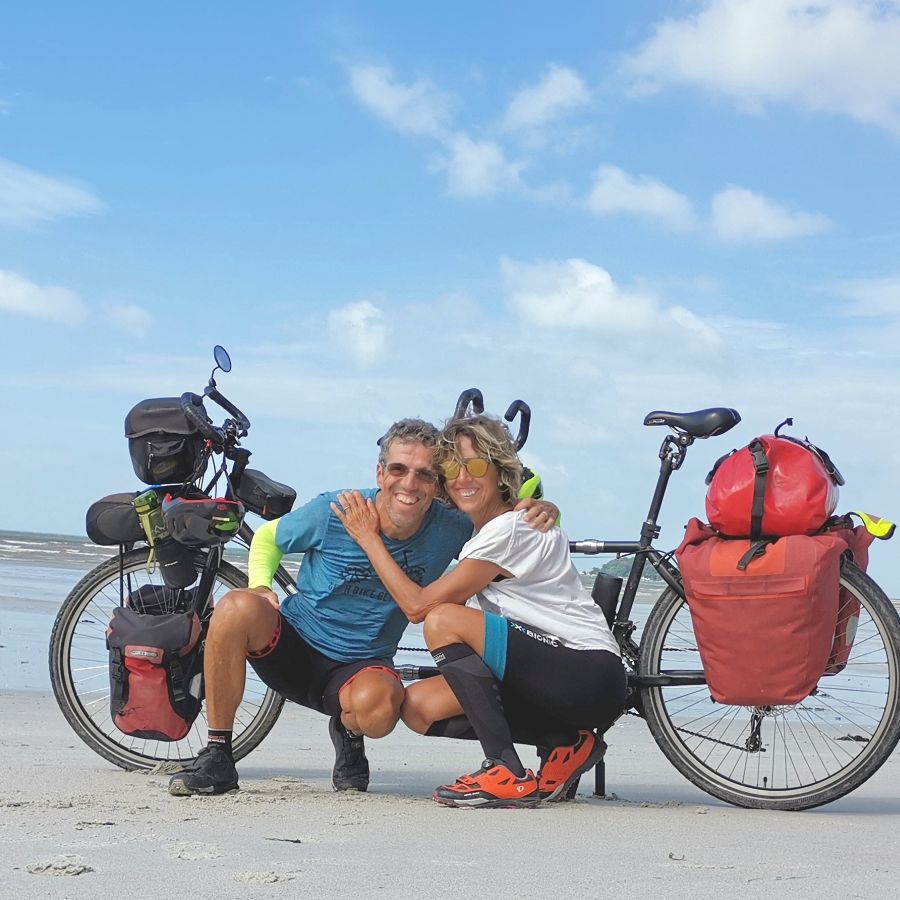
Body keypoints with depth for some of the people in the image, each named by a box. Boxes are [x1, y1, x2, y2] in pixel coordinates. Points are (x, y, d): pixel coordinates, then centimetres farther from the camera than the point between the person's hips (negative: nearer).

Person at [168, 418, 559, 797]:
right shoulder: (333, 512, -12)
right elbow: (268, 537, 7)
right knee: (237, 607, -33)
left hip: (358, 667, 0)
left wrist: (541, 509, -17)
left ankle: (349, 732, 4)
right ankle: (216, 756, -19)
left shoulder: (448, 530, -9)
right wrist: (261, 586, -11)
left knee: (379, 705, -38)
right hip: (292, 646, 0)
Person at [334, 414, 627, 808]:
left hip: (591, 679, -9)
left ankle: (509, 775, -21)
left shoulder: (512, 528, -14)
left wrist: (369, 538, -6)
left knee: (444, 621, -23)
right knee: (418, 705, -1)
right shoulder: (483, 533, 16)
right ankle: (565, 746, 3)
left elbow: (420, 604, -15)